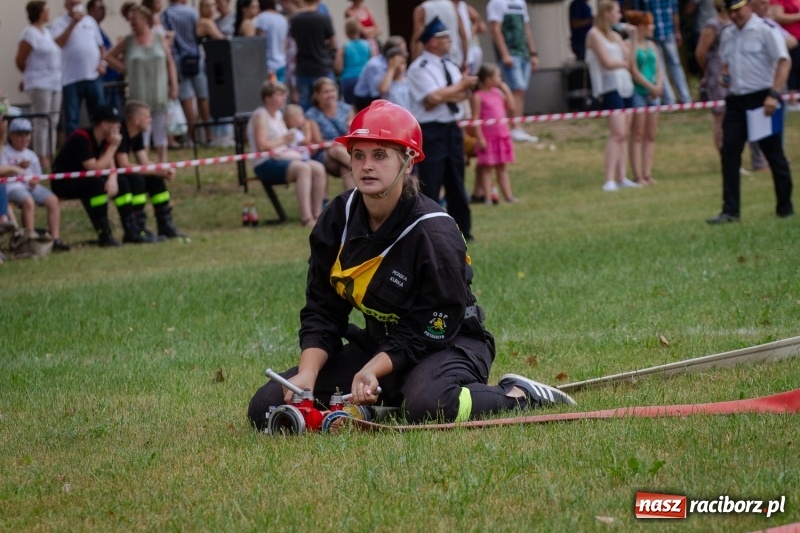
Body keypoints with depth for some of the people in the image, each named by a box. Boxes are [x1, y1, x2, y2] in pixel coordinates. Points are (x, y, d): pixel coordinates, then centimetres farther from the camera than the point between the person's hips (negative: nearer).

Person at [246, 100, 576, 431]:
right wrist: (307, 373, -17)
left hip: (448, 344, -6)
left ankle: (515, 395, -10)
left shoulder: (434, 235, -23)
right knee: (266, 408, -7)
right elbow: (321, 313, -1)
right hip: (378, 344, 6)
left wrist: (372, 371, -31)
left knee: (427, 406, -42)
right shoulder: (338, 220, -4)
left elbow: (427, 335, -19)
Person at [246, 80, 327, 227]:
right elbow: (261, 146, -17)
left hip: (282, 158, 9)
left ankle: (316, 215, -16)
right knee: (303, 168, -33)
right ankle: (306, 218, -41)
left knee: (318, 168, -14)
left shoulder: (278, 115, 21)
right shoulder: (261, 116, -6)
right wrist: (284, 140, -12)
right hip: (266, 164, -9)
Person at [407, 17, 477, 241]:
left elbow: (462, 95, 4)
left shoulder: (449, 66, 12)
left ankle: (462, 230, 23)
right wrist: (458, 87, -9)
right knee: (430, 188, -4)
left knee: (456, 184, 14)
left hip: (452, 128, 8)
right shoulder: (420, 69, -12)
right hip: (431, 132, -8)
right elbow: (434, 99, -22)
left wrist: (445, 95, -16)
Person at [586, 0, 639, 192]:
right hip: (610, 87, -8)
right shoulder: (595, 34, -4)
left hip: (625, 86, 8)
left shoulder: (615, 36, 19)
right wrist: (625, 64, 4)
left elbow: (629, 57, 11)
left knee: (624, 134, 5)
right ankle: (609, 181, -18)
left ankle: (621, 177, 6)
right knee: (617, 134, -16)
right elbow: (607, 62, -10)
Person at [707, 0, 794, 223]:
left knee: (774, 154, 3)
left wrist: (773, 94, -23)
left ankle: (785, 207, 16)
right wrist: (725, 75, 3)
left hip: (761, 99, -6)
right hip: (735, 100, 6)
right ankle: (730, 211, -1)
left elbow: (784, 61, -15)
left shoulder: (765, 30, -9)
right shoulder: (727, 35, 13)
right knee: (729, 153, -3)